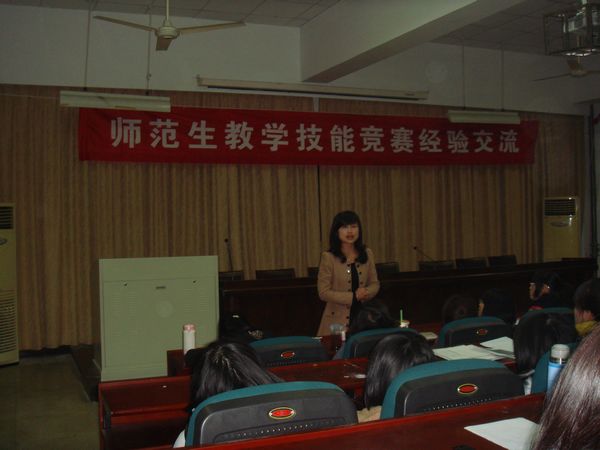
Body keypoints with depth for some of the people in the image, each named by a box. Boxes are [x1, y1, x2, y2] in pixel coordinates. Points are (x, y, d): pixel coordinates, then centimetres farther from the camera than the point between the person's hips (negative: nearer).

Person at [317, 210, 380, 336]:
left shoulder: (367, 254, 5)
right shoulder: (328, 257, -8)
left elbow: (375, 284, 11)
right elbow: (323, 292, -10)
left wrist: (366, 292, -11)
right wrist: (352, 297, -14)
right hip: (338, 321, -3)